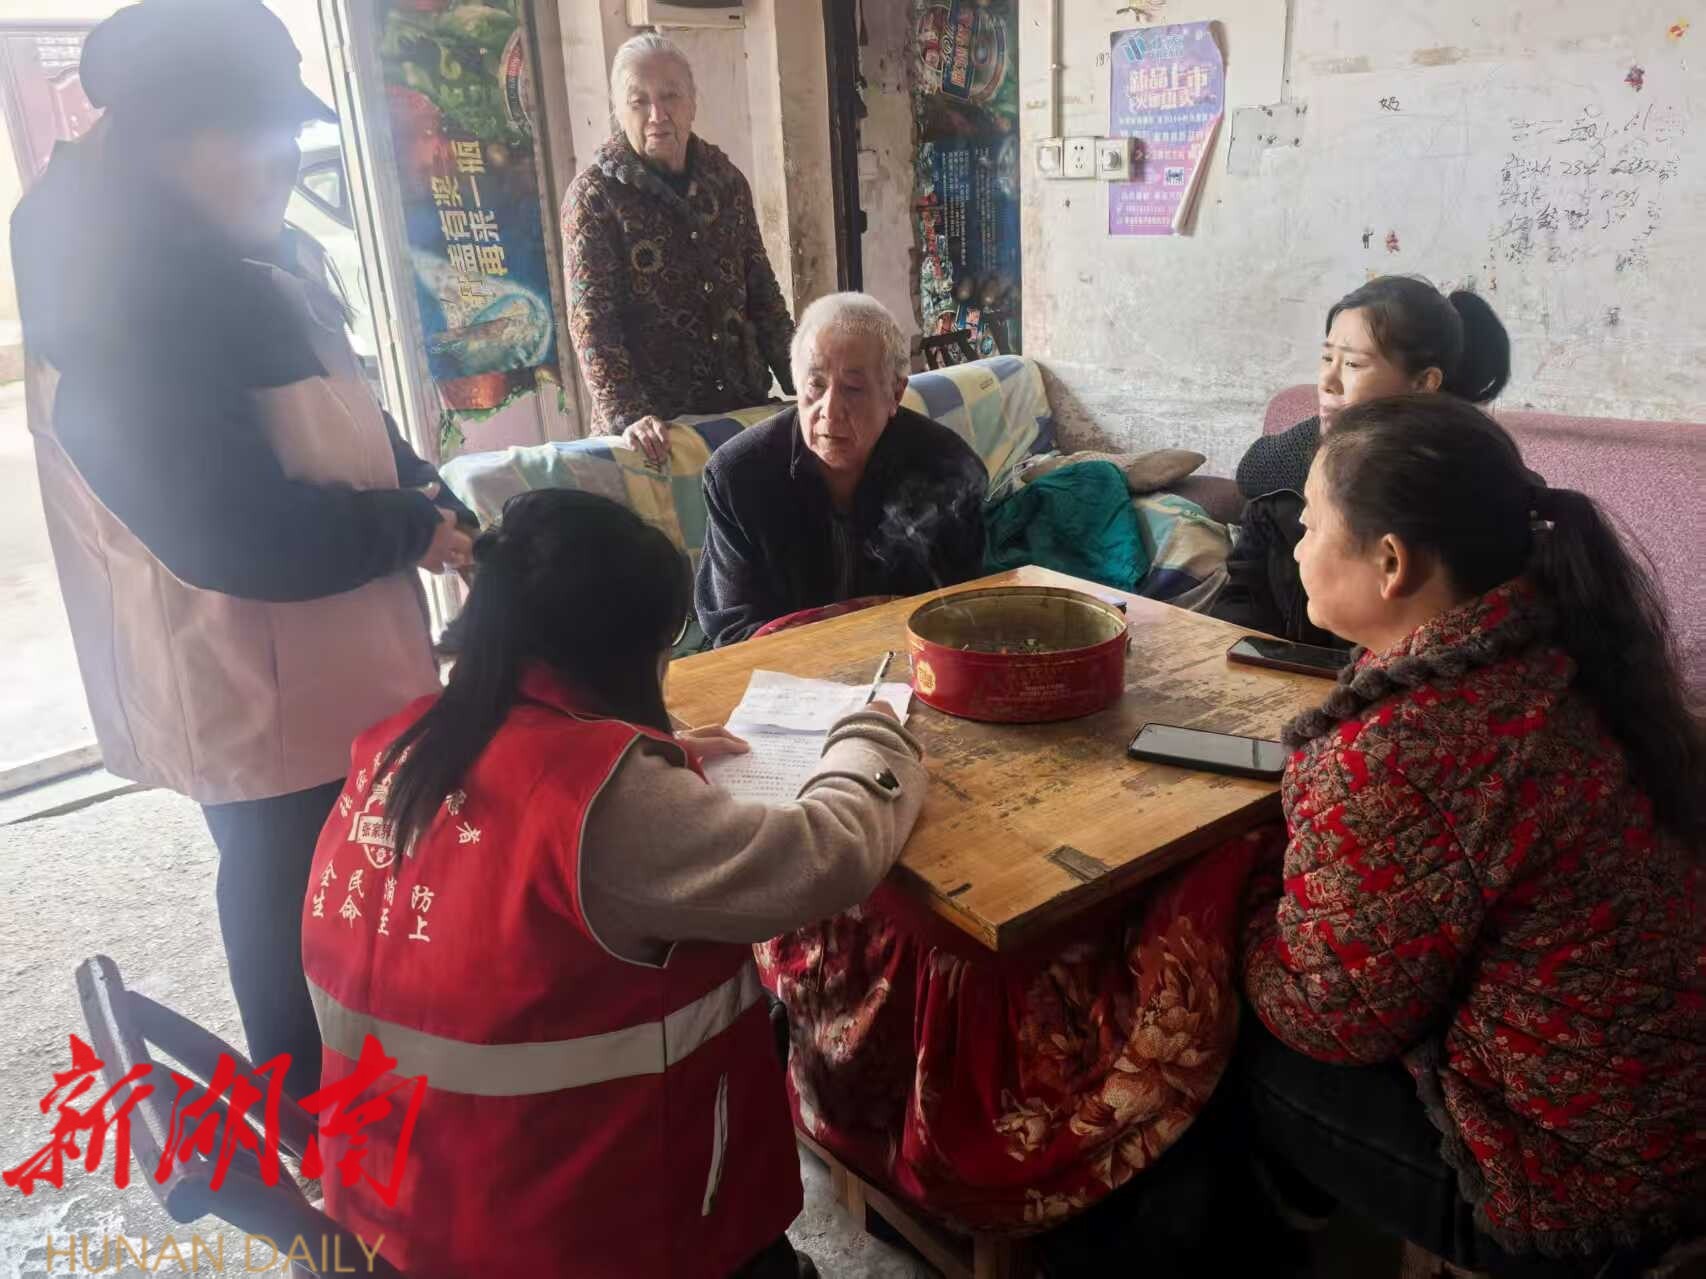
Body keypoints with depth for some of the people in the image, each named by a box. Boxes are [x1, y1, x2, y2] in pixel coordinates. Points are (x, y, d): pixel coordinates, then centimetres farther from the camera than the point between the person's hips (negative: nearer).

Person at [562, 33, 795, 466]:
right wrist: (628, 415, -26)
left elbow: (763, 293, 11)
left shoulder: (725, 179, 6)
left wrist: (801, 385, 3)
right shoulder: (594, 195, -7)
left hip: (744, 406, 4)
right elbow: (591, 320, -14)